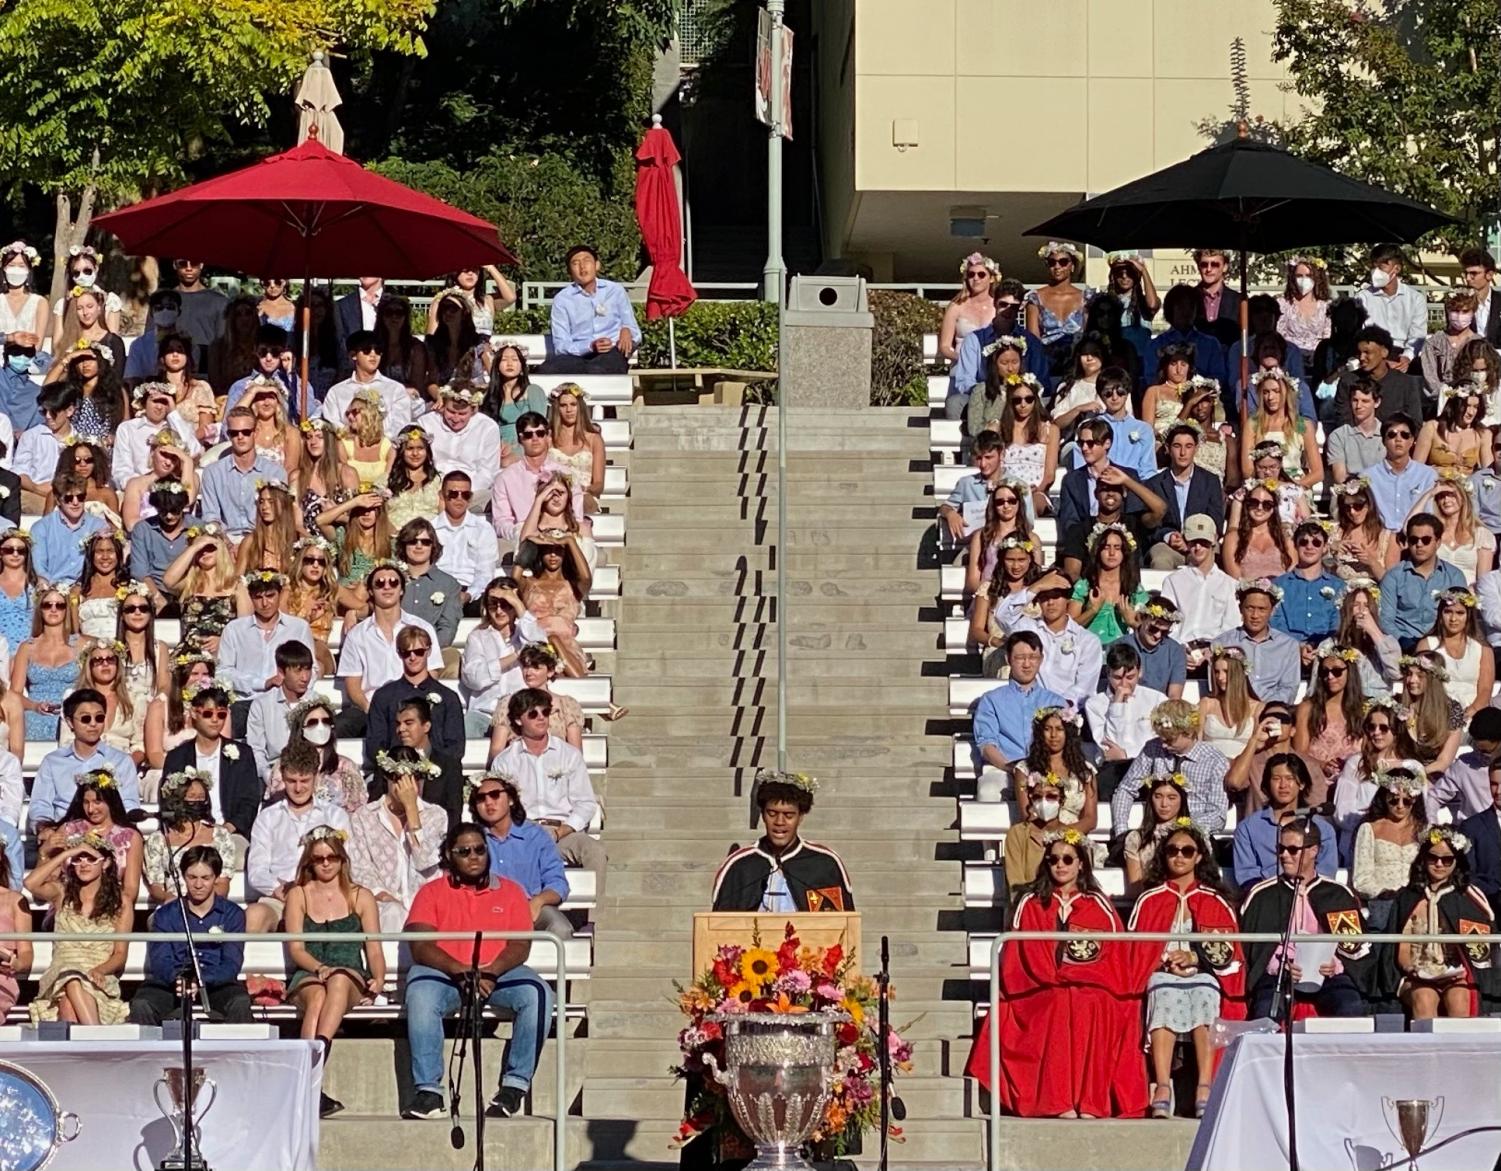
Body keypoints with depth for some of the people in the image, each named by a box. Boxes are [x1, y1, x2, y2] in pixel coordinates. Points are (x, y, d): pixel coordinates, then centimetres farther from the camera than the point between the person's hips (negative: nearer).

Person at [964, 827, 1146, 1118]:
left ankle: (1090, 1103, -41)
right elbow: (1019, 959, 8)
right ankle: (1059, 1103, -44)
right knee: (1060, 1008, -35)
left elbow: (1117, 957, 8)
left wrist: (1071, 976, -6)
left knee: (1093, 1009, -35)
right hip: (1043, 992, 0)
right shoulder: (1030, 906, 14)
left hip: (1092, 988, 0)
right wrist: (1054, 982, -8)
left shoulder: (1100, 906, 15)